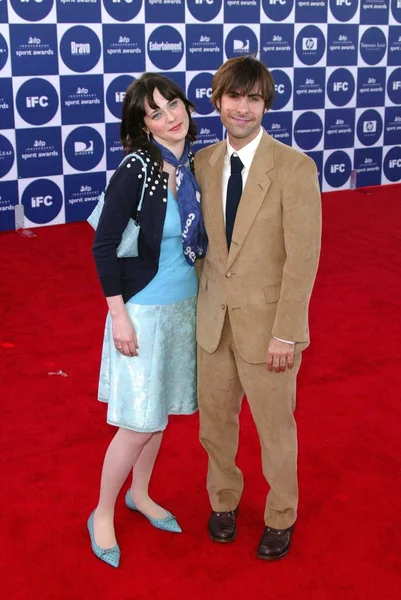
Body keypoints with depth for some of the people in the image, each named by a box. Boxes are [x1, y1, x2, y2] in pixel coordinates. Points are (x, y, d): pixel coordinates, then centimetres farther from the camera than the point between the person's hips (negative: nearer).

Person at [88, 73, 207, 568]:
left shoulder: (193, 166, 0)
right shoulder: (135, 171, -19)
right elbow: (103, 247, -17)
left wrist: (202, 297, 13)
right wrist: (118, 316, -18)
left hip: (185, 305, 6)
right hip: (143, 309, -6)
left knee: (160, 412, 18)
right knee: (139, 423, 0)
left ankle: (140, 494, 39)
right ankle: (103, 514, 21)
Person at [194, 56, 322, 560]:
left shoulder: (294, 167, -15)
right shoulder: (203, 163, 1)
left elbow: (303, 258, -16)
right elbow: (202, 240, 8)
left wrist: (285, 333, -17)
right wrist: (196, 302, 5)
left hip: (267, 321, -4)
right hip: (213, 317, 4)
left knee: (274, 425, 13)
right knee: (214, 418, 18)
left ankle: (280, 517, 36)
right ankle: (223, 499, 44)